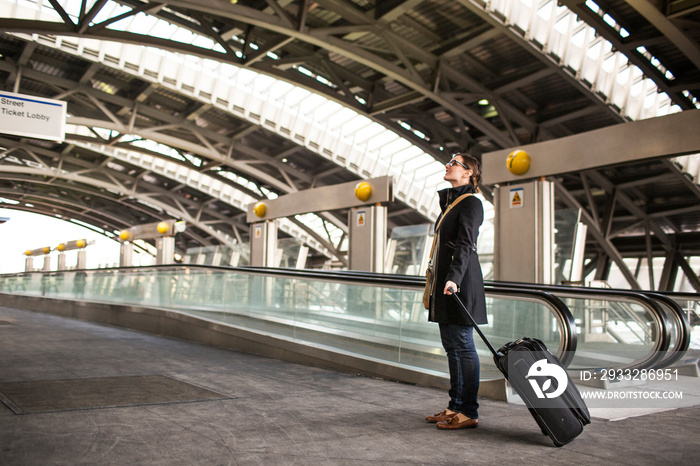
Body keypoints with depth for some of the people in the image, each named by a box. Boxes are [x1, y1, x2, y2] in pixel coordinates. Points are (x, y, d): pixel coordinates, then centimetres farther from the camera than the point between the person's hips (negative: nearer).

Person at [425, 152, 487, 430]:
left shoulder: (471, 202, -8)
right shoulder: (449, 200, 19)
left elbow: (465, 245, -20)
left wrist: (454, 278, -31)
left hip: (460, 282, -10)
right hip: (445, 280, 10)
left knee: (462, 345, -5)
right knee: (451, 345, 12)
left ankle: (469, 413, 2)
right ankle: (455, 406, 21)